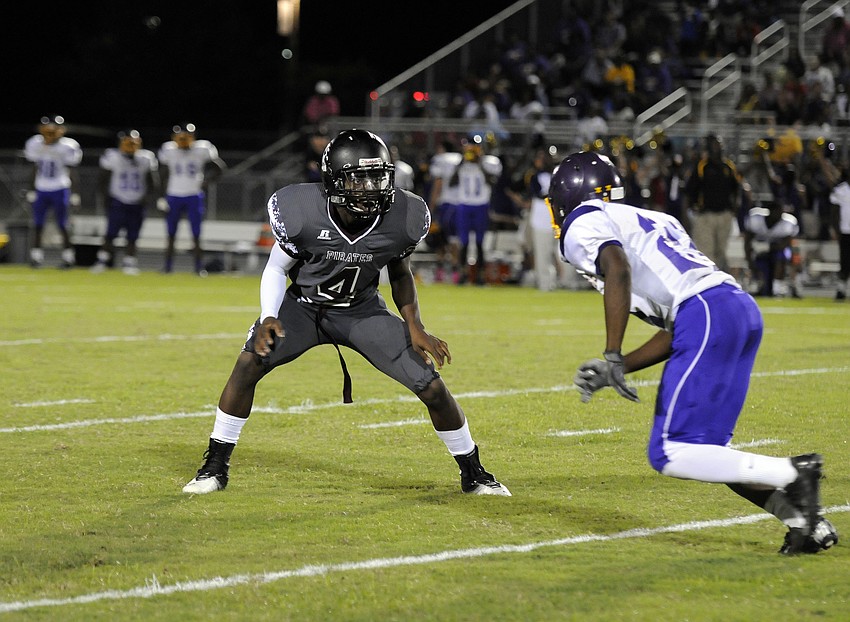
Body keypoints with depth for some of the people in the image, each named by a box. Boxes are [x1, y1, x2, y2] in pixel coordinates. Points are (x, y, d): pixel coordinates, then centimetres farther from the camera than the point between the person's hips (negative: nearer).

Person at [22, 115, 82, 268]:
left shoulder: (66, 147, -13)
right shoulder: (35, 145, -1)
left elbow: (73, 173, -8)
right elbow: (35, 169, 11)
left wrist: (75, 194, -12)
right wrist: (32, 190, 12)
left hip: (59, 190, -4)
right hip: (41, 190, 4)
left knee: (62, 225, 1)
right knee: (38, 225, 3)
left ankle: (68, 256, 11)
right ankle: (36, 256, 9)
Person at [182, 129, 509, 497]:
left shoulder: (402, 219, -21)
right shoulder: (303, 212, -27)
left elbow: (400, 273, 1)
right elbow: (277, 269, -9)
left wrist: (414, 328, -9)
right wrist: (268, 319, -24)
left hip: (362, 311, 1)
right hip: (303, 305, -1)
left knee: (433, 387, -8)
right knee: (250, 363, -24)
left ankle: (473, 474, 16)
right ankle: (215, 467, -6)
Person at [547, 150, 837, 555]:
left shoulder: (584, 225, 8)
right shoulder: (652, 221, 33)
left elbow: (617, 268, -16)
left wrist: (612, 357, -17)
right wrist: (616, 370, 24)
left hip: (706, 316, -9)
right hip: (743, 308, 9)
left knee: (670, 455, -8)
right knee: (704, 449, 15)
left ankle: (791, 474, -17)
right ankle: (808, 522, 5)